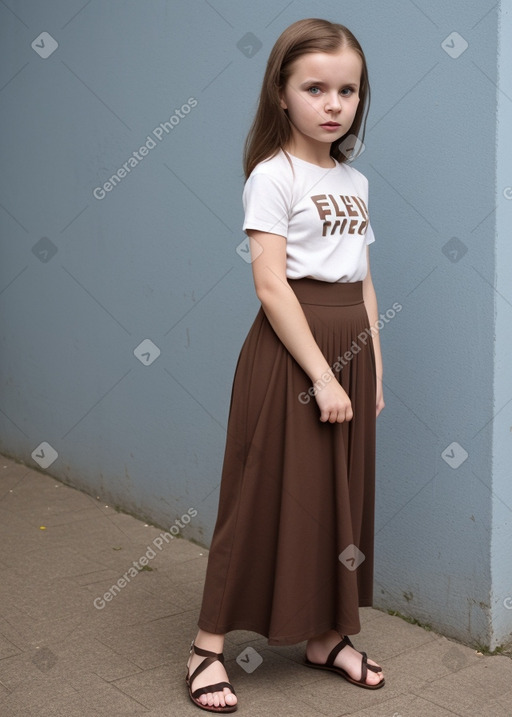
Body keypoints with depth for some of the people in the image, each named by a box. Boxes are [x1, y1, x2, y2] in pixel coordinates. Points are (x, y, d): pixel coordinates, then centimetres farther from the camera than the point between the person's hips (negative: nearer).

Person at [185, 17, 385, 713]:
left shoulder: (355, 181, 13)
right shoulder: (274, 175, -9)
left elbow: (363, 283, 15)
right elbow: (272, 287, -17)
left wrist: (374, 368, 10)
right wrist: (320, 374, -19)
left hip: (349, 350, 7)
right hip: (289, 351, -7)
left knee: (341, 497, 13)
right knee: (265, 498, -2)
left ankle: (327, 634, 28)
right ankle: (208, 647, 11)